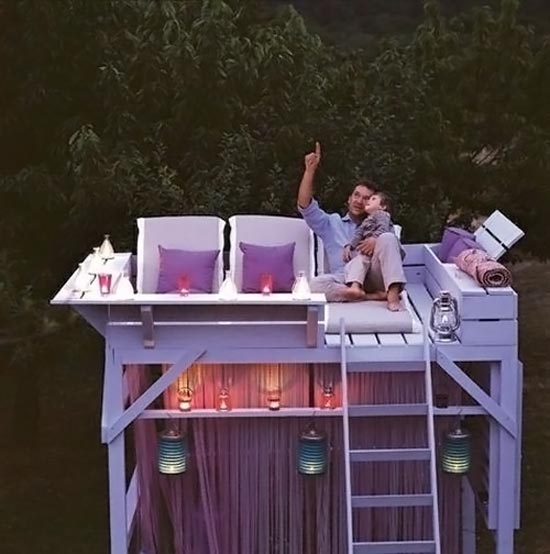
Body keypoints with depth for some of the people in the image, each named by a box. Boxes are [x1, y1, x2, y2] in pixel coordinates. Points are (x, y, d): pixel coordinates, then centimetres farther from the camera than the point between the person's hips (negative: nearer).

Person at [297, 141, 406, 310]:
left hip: (372, 277, 1)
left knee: (387, 238, -23)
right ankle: (373, 296, -32)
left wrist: (378, 241, -10)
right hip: (344, 282, -1)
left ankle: (392, 295, -36)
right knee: (316, 284, -33)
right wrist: (310, 170, -2)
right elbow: (305, 206, 8)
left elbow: (398, 252, 12)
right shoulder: (331, 223, 24)